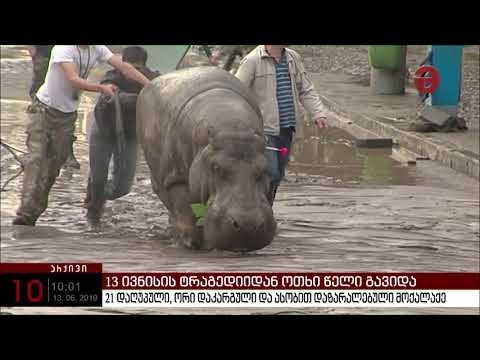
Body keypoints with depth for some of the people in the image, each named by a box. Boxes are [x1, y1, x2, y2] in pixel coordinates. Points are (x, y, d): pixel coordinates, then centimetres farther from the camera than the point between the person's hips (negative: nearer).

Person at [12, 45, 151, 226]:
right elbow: (73, 80, -33)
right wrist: (101, 88, -37)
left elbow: (124, 67, -8)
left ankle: (34, 213, 12)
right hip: (44, 109, -5)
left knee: (54, 164, 5)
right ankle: (26, 212, -20)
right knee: (36, 158, -14)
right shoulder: (64, 48, -23)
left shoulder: (97, 49, -6)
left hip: (67, 114, 6)